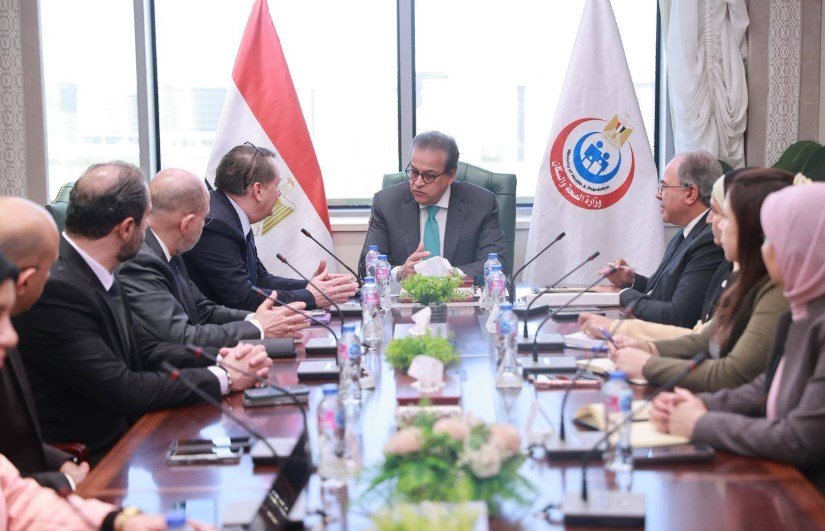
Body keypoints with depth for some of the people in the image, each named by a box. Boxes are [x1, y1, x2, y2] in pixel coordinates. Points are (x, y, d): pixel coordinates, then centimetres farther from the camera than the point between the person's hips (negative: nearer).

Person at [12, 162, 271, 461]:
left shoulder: (98, 276, 3)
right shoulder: (53, 289, -23)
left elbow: (138, 354, 9)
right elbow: (123, 391, -23)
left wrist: (221, 361, -5)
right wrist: (223, 377, -13)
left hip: (123, 434, 8)